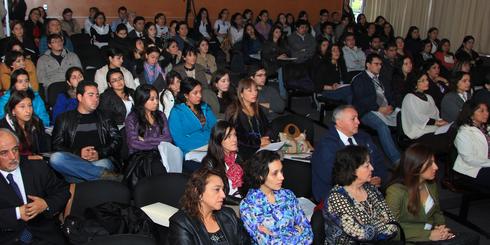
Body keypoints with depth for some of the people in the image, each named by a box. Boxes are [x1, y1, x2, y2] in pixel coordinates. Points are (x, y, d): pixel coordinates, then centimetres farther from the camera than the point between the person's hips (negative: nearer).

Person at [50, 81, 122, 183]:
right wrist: (78, 153, -9)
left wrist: (100, 153, -8)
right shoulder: (64, 119, 18)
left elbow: (117, 140, 10)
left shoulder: (104, 118, 20)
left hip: (101, 161, -2)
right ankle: (105, 175, -35)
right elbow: (56, 146, 9)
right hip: (74, 164, 2)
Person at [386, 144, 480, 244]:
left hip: (432, 233, 7)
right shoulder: (396, 191, -18)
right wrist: (428, 235, -17)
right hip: (412, 240, -7)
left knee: (472, 239, -14)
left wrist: (441, 227, -3)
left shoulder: (432, 184, 4)